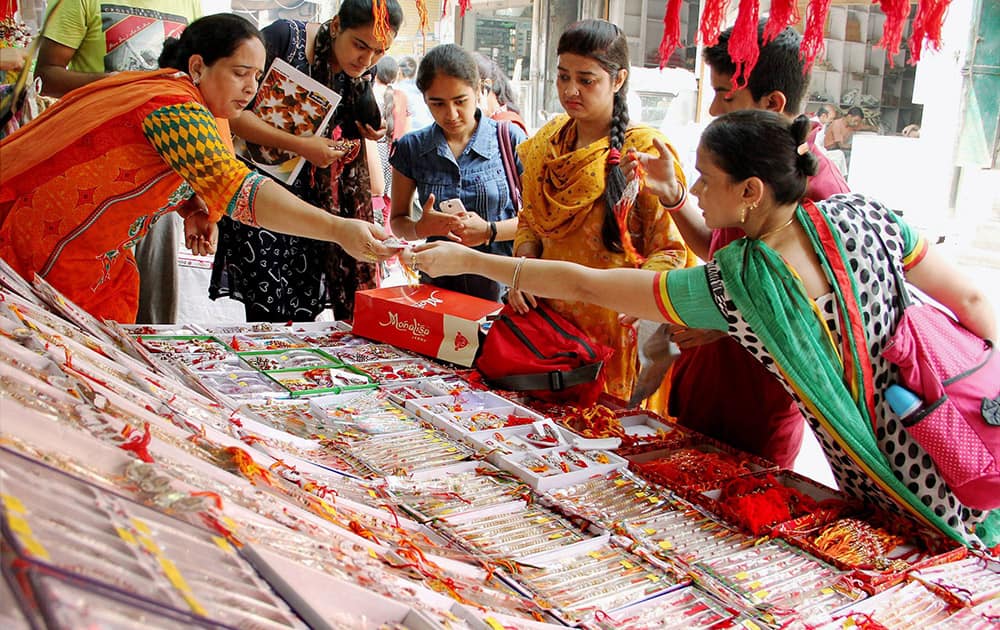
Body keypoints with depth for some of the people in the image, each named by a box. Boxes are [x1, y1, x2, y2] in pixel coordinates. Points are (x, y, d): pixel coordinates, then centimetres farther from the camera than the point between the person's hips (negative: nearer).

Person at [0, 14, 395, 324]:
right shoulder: (174, 108, -26)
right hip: (50, 247, -9)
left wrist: (194, 209, -10)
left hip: (100, 255, 9)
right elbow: (234, 188, -38)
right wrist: (338, 230, -43)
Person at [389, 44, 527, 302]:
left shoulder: (509, 138, 1)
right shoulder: (411, 148, 6)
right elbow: (398, 221, 13)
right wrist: (420, 228, -9)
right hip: (437, 287, 2)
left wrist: (490, 231, -12)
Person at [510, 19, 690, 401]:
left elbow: (670, 251, -11)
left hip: (614, 328, -5)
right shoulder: (546, 143, 7)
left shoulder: (645, 151, -11)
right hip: (549, 318, 5)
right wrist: (524, 264, -3)